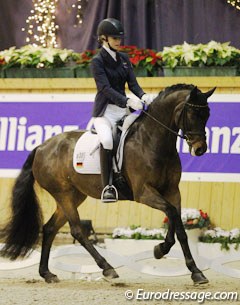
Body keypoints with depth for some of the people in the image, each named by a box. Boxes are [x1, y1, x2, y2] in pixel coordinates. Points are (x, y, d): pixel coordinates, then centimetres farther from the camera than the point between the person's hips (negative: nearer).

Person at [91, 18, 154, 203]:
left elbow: (133, 83, 6)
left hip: (123, 108, 6)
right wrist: (128, 101, -32)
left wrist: (143, 96, -17)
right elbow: (106, 88, -18)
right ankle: (107, 186, -29)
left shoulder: (124, 59, 12)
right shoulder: (98, 61, -6)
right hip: (105, 110, -6)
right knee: (107, 139, -33)